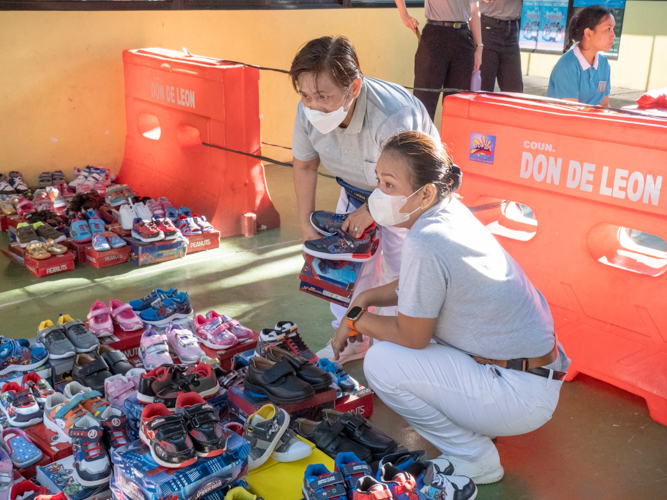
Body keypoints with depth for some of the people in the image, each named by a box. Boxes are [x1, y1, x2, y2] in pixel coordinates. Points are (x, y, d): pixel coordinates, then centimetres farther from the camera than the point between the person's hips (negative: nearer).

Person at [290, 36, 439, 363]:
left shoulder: (393, 118, -44)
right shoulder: (308, 111, -26)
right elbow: (305, 165, -6)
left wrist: (369, 212, -16)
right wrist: (307, 224, -3)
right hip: (357, 189, 5)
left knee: (396, 268, -10)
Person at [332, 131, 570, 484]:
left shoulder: (424, 242, -28)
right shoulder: (450, 211, 0)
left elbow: (411, 337, -17)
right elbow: (419, 284, 16)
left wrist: (357, 321, -2)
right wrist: (367, 297, 5)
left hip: (523, 397, -9)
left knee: (381, 363, -15)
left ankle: (473, 459, 2)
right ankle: (477, 423, 18)